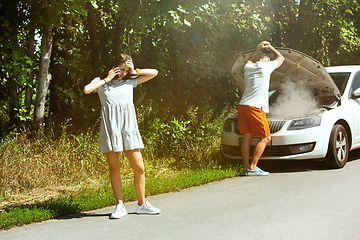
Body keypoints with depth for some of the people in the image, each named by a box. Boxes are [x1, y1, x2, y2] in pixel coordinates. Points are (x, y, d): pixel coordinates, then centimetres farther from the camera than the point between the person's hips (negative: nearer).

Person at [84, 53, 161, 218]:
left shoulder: (130, 82, 18)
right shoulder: (101, 83, 12)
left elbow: (154, 73, 20)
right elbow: (87, 89, -9)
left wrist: (134, 71, 10)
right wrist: (107, 79, -1)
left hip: (129, 129, 2)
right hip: (109, 129, -2)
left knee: (139, 168, -1)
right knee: (114, 169, -1)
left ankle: (142, 204, 13)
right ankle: (120, 206, 8)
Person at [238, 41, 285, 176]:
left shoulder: (248, 67, 15)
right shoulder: (266, 66, -1)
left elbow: (250, 60, 43)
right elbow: (281, 58, 17)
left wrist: (257, 49, 40)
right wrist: (271, 48, 28)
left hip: (242, 106, 7)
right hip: (254, 107, -7)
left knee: (246, 137, 7)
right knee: (266, 138, -1)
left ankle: (246, 167, 5)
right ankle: (252, 167, -7)